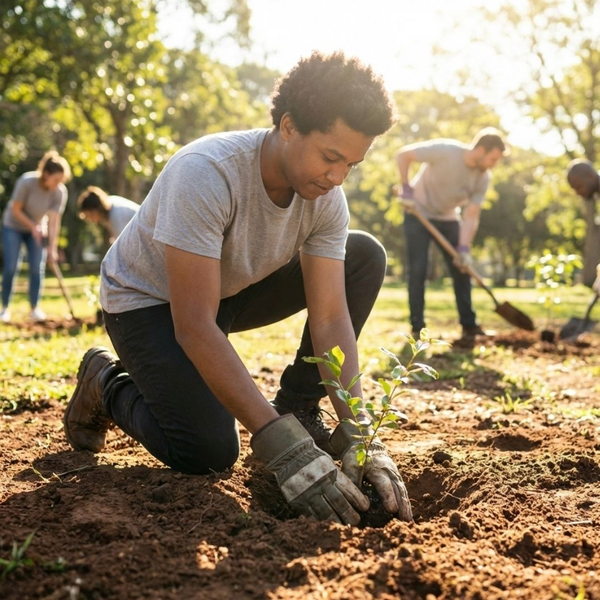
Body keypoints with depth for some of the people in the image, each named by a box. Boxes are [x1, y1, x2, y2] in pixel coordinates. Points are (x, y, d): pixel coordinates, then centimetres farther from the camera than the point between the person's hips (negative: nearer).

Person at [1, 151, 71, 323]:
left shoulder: (60, 192, -21)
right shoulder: (26, 182, -29)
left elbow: (54, 222, -20)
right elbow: (15, 209, -18)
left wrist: (52, 248, -24)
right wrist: (33, 227, -22)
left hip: (37, 228, 3)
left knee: (37, 268, -6)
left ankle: (35, 309, 1)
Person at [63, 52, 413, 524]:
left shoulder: (326, 198, -17)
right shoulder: (207, 173, -36)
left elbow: (330, 318, -19)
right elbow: (194, 327, -39)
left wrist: (355, 435, -33)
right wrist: (283, 447, -44)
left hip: (234, 290, 6)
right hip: (148, 299, -5)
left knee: (365, 256, -10)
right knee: (209, 452, -25)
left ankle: (297, 409, -1)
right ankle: (107, 383, 6)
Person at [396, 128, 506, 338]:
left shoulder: (483, 178, -13)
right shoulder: (444, 150, -27)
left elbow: (471, 216, -14)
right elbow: (403, 155, -21)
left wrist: (464, 249, -24)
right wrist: (406, 188, -23)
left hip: (448, 219, 5)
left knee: (462, 269, 0)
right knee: (417, 270, -9)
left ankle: (469, 325, 8)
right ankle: (417, 327, -2)